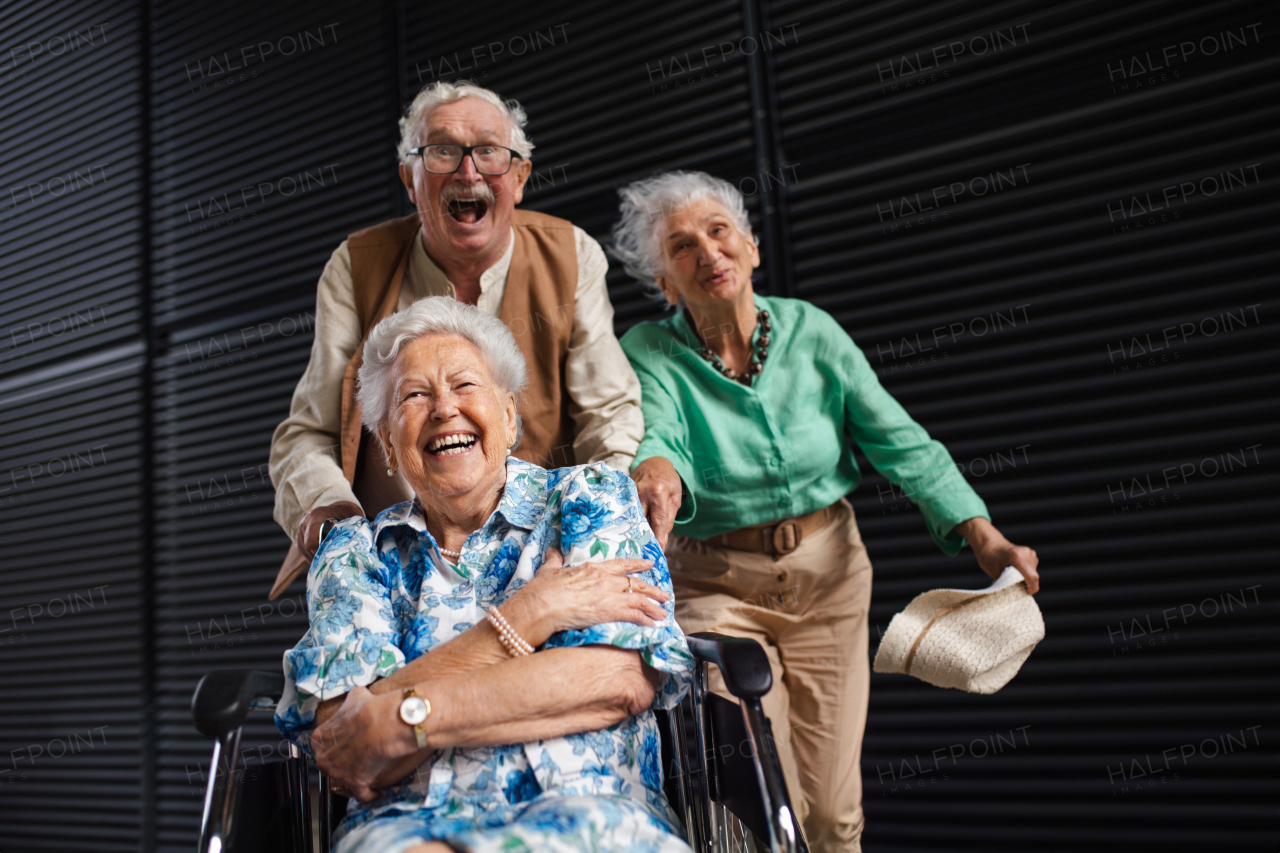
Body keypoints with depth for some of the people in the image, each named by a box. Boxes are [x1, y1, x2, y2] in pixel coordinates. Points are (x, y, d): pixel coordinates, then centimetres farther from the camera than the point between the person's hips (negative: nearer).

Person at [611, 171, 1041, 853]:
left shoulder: (810, 331, -3)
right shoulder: (649, 354, -8)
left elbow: (899, 440, -5)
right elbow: (656, 439, -27)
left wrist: (985, 539, -13)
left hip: (828, 574, 2)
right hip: (717, 587, -2)